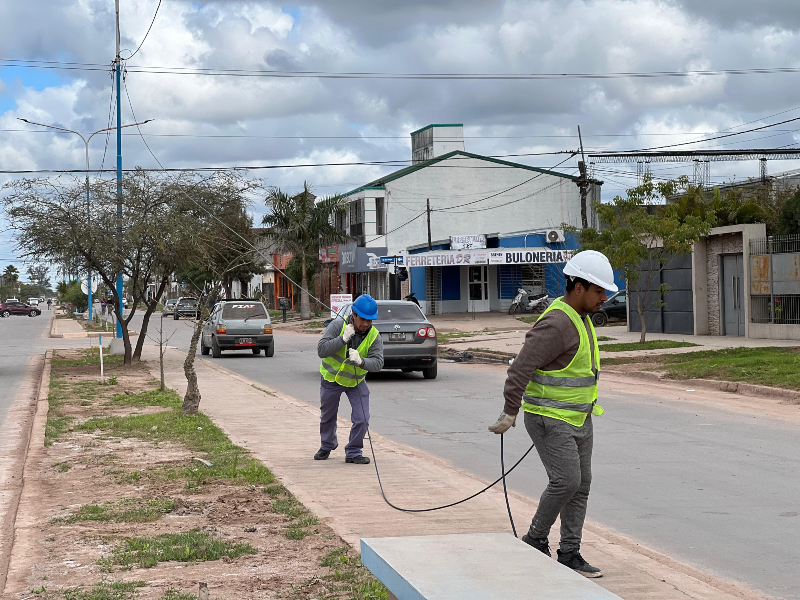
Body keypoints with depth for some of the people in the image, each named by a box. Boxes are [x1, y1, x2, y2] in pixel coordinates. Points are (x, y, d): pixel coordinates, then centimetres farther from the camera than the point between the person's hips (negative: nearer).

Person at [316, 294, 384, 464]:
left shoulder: (374, 336, -19)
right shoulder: (338, 325, -25)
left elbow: (378, 362, -28)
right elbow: (321, 350, -30)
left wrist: (361, 361, -47)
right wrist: (343, 339, -41)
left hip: (356, 381, 1)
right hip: (331, 378, -1)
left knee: (362, 418, -10)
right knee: (327, 416, 18)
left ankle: (353, 452, 11)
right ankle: (327, 446, 45)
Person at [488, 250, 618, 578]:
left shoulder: (579, 317, 8)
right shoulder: (556, 324, -24)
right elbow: (520, 369, -27)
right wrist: (509, 415, -27)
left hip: (578, 419, 9)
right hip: (549, 419, -9)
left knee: (580, 485, 7)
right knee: (566, 482, -14)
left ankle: (570, 554, 14)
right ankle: (535, 541, 6)